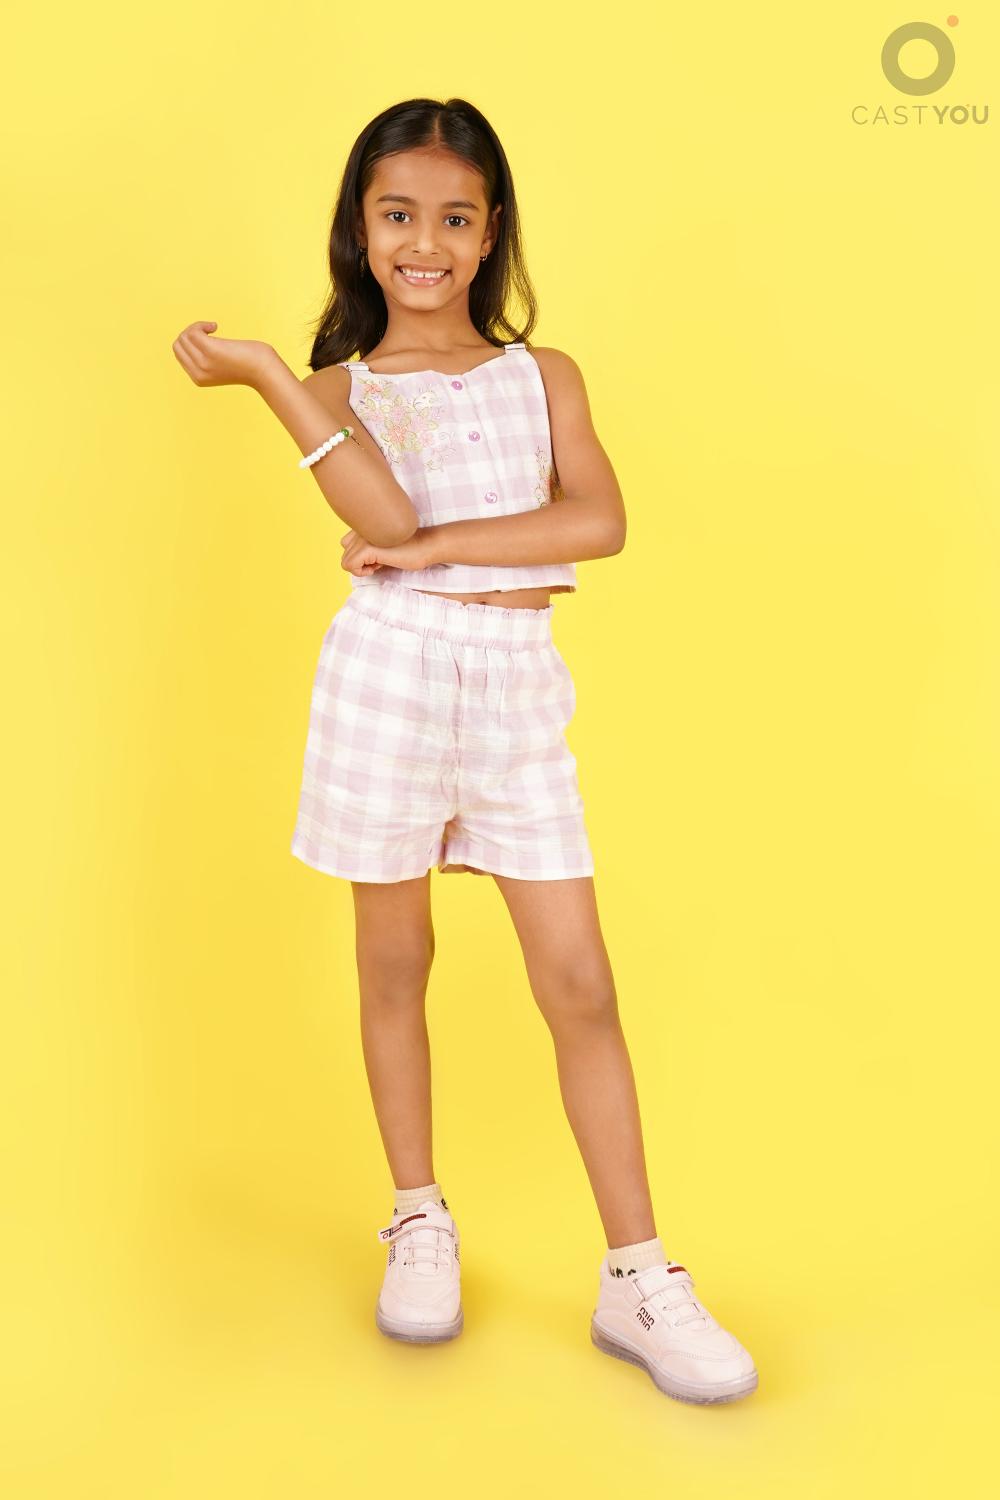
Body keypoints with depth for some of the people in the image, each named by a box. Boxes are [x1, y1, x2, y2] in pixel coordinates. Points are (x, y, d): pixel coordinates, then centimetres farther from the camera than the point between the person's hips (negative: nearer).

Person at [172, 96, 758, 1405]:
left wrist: (432, 547, -13)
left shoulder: (544, 376, 9)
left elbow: (599, 523, -8)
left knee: (580, 982, -1)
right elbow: (383, 514, -15)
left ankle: (639, 1278, 6)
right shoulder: (342, 388, 6)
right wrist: (267, 375, -16)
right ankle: (420, 1221, 29)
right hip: (390, 672, 0)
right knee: (395, 962, 9)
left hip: (518, 680, 1)